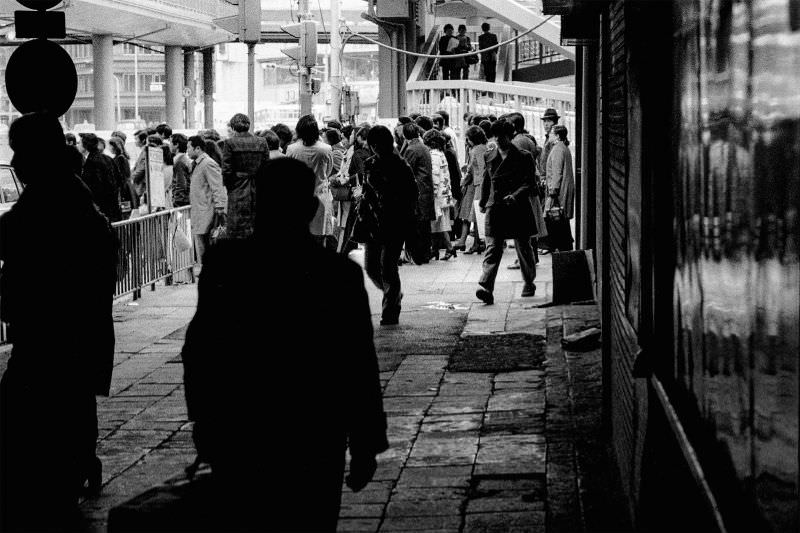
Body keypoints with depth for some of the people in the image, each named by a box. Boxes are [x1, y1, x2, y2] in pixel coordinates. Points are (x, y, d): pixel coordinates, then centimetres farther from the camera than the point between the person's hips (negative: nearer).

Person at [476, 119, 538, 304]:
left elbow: (528, 184, -9)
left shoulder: (523, 157, -3)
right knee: (492, 248, -10)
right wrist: (483, 202, 24)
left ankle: (529, 283, 31)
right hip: (495, 209, 2)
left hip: (518, 209, -2)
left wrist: (515, 196, -24)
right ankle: (486, 287, -22)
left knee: (523, 247, 11)